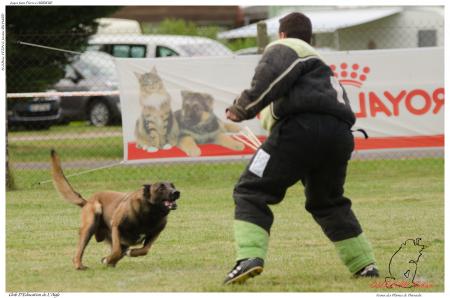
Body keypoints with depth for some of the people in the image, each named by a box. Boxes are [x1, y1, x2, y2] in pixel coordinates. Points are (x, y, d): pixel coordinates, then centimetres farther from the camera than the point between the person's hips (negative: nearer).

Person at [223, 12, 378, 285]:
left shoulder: (284, 47, 13)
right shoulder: (320, 62, 38)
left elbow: (272, 76, -8)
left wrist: (244, 107, -6)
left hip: (301, 128, -8)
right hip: (339, 136, 8)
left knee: (251, 193, -4)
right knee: (328, 202, 29)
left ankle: (249, 257, -25)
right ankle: (364, 264, 24)